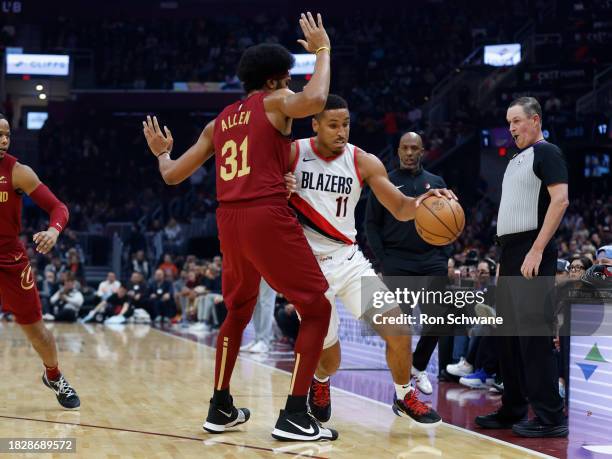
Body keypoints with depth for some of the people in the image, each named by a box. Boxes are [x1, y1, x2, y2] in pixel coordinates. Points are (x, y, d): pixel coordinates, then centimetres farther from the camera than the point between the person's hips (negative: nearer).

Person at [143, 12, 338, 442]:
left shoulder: (219, 122, 20)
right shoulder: (276, 102, 4)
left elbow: (172, 175, 20)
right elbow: (314, 100, -20)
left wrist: (161, 152, 42)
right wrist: (323, 50, -5)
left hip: (230, 220, 7)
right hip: (268, 217, -7)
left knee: (237, 311, 25)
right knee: (316, 309, 3)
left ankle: (221, 408, 27)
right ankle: (294, 416, -3)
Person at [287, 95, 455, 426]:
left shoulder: (363, 162, -3)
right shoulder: (291, 154, -8)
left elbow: (400, 209, -2)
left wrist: (422, 201, -25)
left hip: (348, 259, 2)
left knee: (397, 328, -10)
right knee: (329, 356, 2)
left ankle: (404, 397, 15)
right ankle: (320, 381, 39)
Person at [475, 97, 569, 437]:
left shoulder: (546, 153, -6)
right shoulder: (516, 160, 21)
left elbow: (560, 199, -18)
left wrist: (537, 250, -23)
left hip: (532, 254, -10)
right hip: (510, 253, 10)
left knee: (534, 334, -10)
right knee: (509, 333, 12)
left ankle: (550, 417, -6)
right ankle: (514, 410, 21)